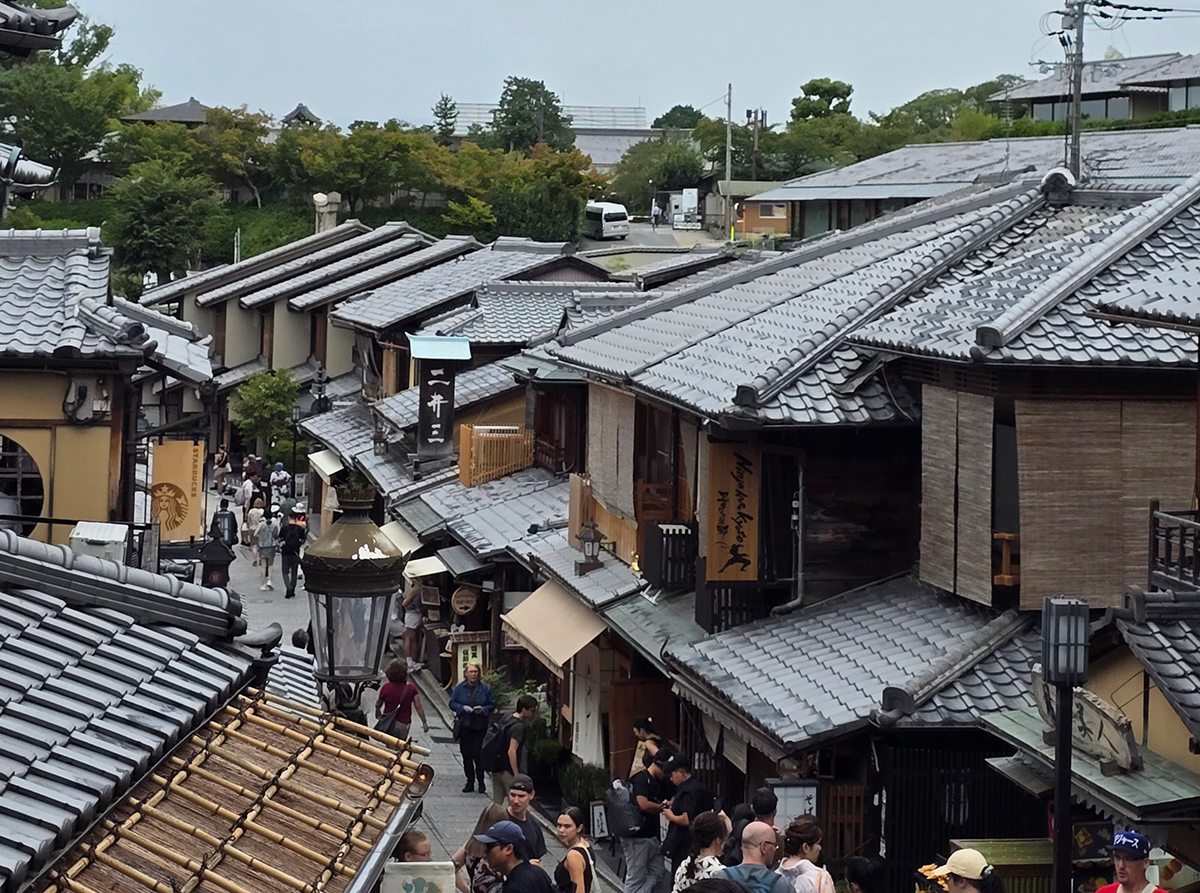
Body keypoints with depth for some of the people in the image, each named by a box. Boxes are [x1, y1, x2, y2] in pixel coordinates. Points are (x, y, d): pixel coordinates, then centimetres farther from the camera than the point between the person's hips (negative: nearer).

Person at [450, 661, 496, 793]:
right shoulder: (459, 688, 3)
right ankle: (470, 781, 14)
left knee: (478, 755, -7)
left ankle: (481, 781, 4)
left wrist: (483, 709, -15)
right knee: (466, 755, 5)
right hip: (465, 726, 2)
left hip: (480, 727, -2)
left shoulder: (486, 688, 0)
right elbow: (452, 703, 4)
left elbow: (492, 704, 5)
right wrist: (463, 708, -14)